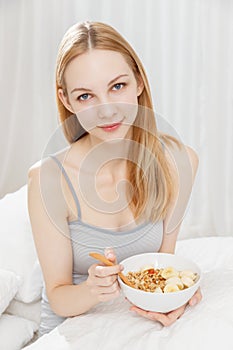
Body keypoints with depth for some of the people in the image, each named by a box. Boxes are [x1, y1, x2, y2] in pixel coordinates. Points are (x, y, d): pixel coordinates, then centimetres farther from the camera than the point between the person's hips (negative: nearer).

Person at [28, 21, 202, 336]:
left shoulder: (179, 161, -12)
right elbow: (58, 297, -12)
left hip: (143, 323, 2)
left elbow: (164, 256, 0)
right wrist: (91, 291, -31)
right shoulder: (49, 179, -21)